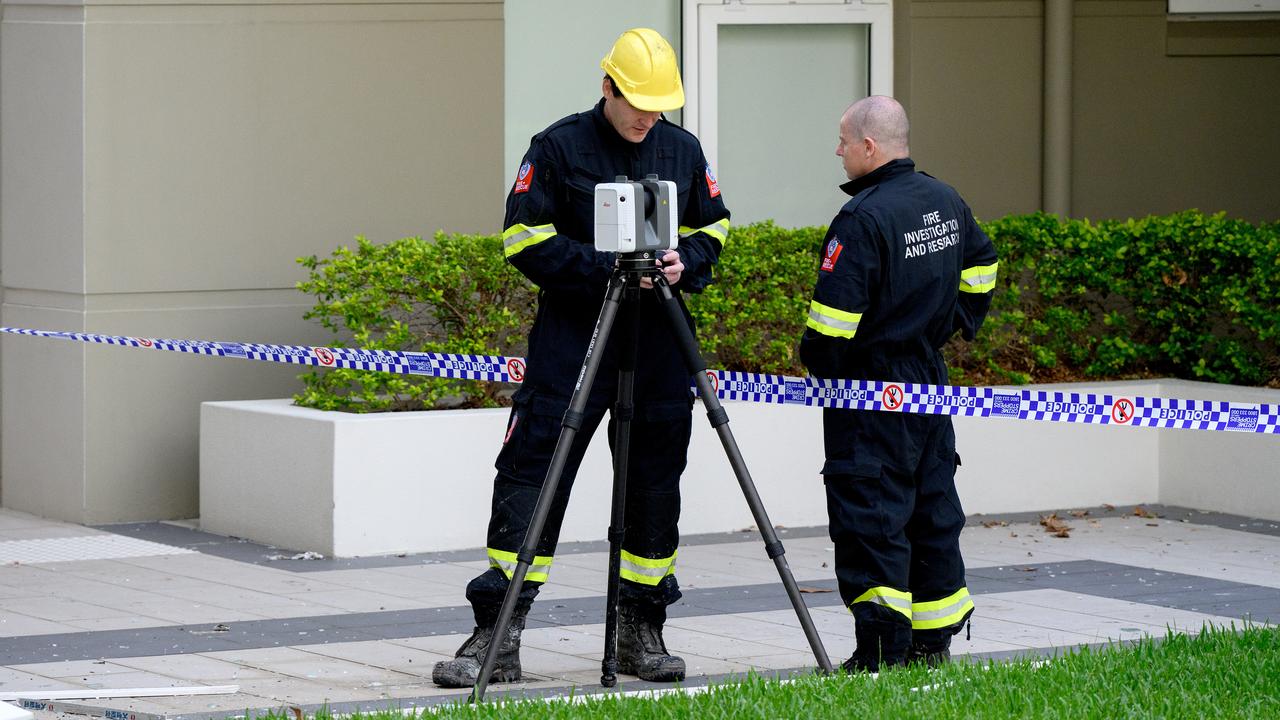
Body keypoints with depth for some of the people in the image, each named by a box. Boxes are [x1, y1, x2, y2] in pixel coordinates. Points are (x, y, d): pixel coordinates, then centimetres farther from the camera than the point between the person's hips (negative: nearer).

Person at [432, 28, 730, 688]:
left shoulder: (683, 150, 9)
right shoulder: (558, 148, -4)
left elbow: (713, 227, 17)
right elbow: (525, 238, -7)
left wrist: (685, 261, -6)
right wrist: (604, 269, -17)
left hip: (659, 341, 4)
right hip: (572, 337, -4)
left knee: (655, 480, 6)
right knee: (530, 473, -8)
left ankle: (640, 632, 16)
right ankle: (498, 635, -7)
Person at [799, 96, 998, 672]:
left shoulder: (862, 219, -21)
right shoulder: (946, 202, 6)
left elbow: (834, 317, -23)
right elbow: (980, 270, 22)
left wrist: (816, 364, -5)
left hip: (869, 389, -8)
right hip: (929, 377, 8)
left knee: (869, 517, -5)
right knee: (932, 506, 14)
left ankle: (880, 652, -9)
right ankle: (934, 641, 21)